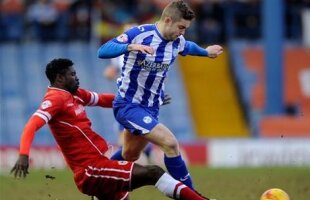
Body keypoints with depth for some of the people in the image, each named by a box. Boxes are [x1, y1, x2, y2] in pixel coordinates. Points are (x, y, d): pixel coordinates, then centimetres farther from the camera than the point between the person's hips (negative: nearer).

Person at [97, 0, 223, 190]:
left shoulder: (177, 42, 0)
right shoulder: (139, 34, -19)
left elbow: (189, 47, 25)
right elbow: (103, 51, -28)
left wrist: (206, 52, 41)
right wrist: (131, 47, -43)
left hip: (150, 108, 8)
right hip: (128, 105, -8)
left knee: (129, 156, 20)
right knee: (170, 143, -21)